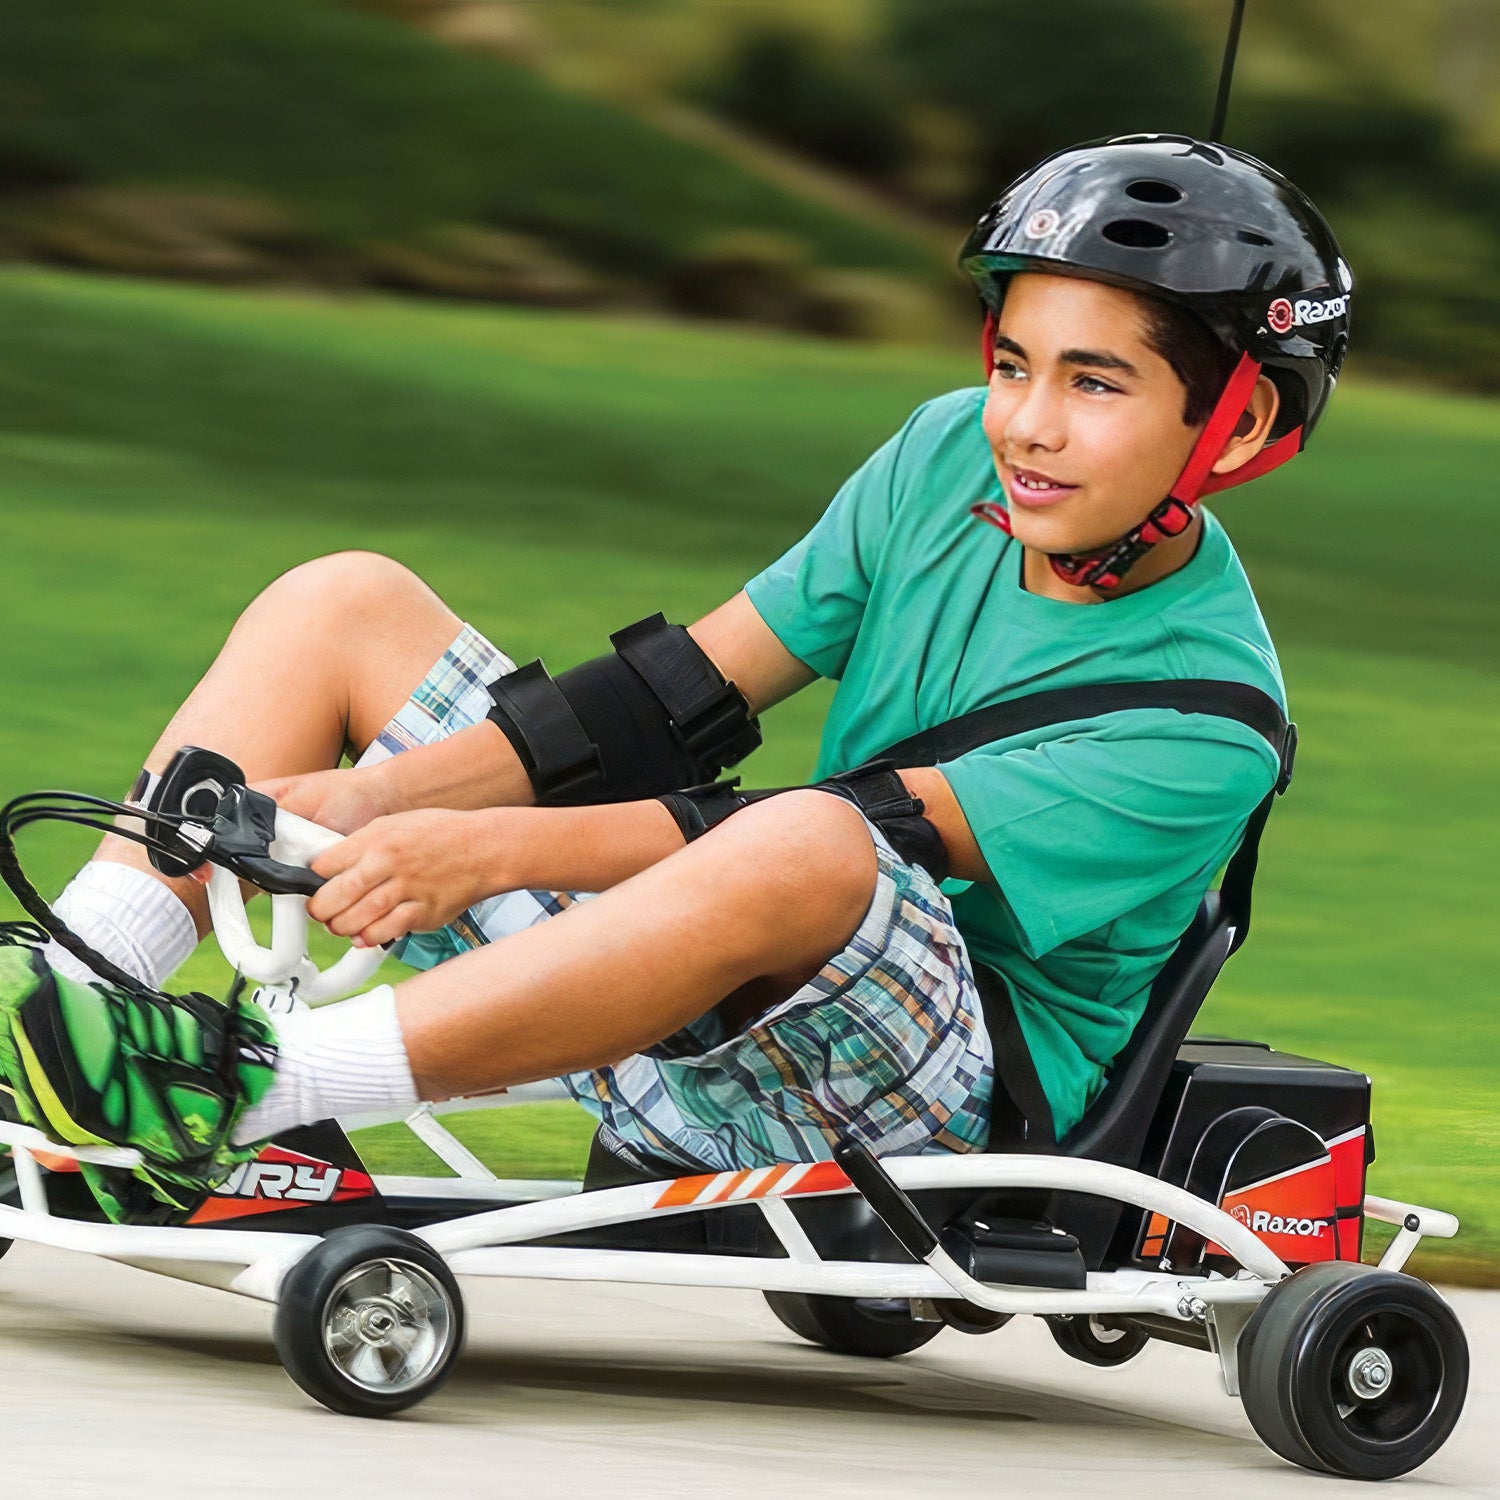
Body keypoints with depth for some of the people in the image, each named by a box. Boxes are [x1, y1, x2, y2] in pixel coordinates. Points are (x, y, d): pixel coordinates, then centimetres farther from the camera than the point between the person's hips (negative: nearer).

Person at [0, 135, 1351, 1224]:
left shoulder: (1206, 721, -15)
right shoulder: (958, 457, 5)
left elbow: (894, 837, -24)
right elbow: (690, 692, 3)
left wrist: (500, 851, -30)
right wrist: (374, 794, -11)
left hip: (964, 1103, -7)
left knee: (804, 851, -43)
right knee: (344, 603, 2)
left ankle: (248, 1091, -42)